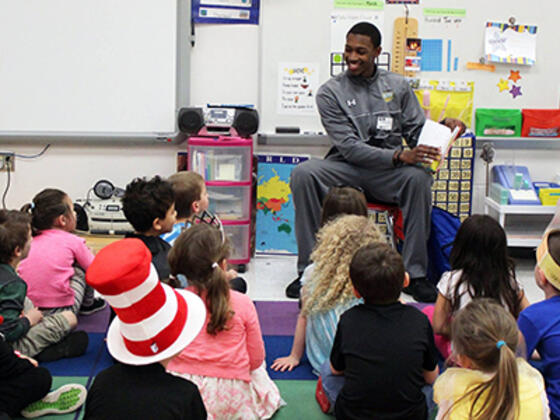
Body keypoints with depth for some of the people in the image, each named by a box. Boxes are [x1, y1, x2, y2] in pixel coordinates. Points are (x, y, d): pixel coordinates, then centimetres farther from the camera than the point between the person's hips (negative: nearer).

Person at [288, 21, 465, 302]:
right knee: (303, 174, -30)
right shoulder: (331, 92, -1)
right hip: (346, 168, -1)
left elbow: (417, 132, 10)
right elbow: (349, 147, -12)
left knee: (419, 178, -32)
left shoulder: (397, 86, 9)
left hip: (388, 173, 1)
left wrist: (442, 127, -13)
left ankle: (415, 273, -22)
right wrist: (399, 156, -24)